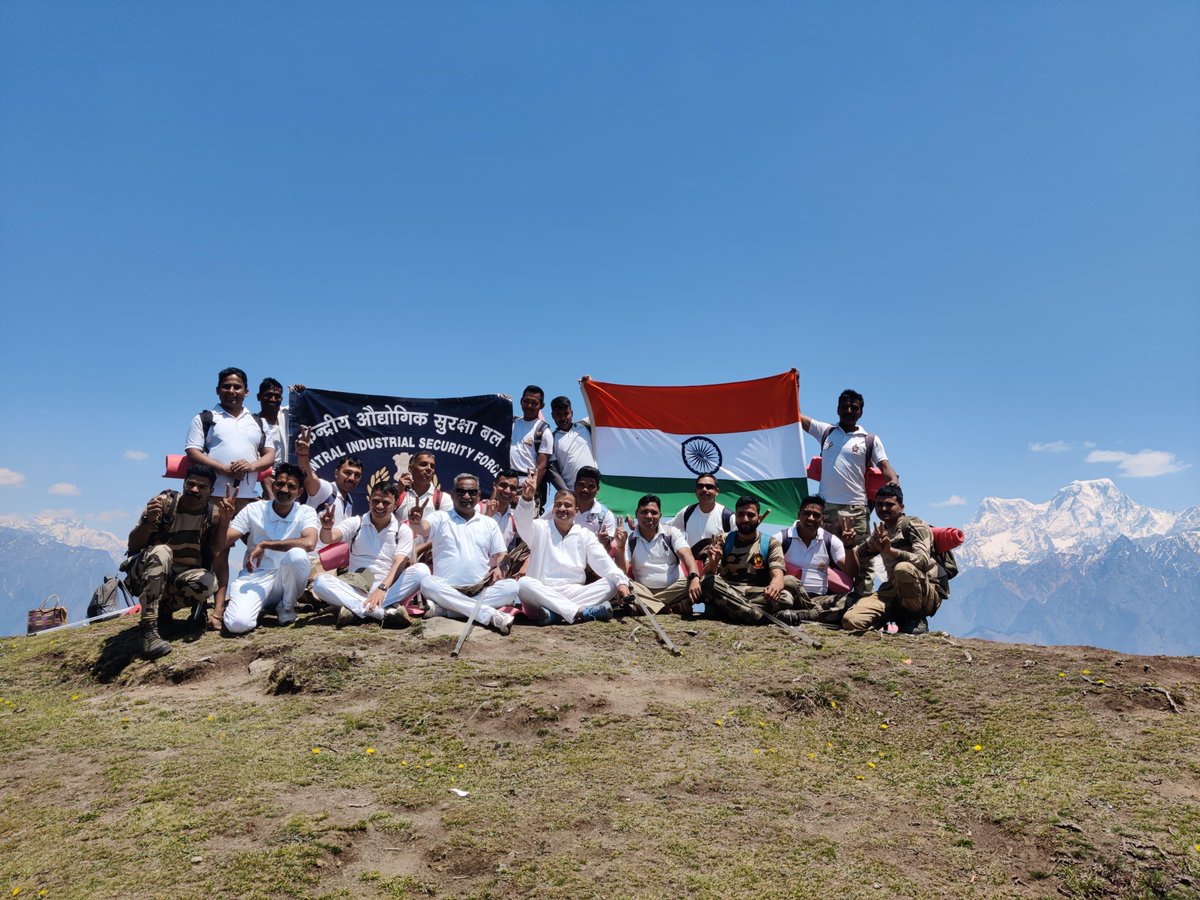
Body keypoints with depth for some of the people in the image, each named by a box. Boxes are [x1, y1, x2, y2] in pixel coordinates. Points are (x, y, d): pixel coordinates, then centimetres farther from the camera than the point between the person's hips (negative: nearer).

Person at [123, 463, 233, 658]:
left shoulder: (214, 514, -4)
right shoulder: (163, 502, -10)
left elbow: (215, 556, -14)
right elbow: (133, 546, -12)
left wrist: (224, 524, -26)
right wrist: (148, 521, -30)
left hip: (183, 577, 2)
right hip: (147, 574, -2)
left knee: (208, 582, -31)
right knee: (160, 551, -34)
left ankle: (164, 608, 0)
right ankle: (149, 628, -31)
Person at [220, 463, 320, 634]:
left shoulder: (306, 513, -4)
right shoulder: (254, 510, 0)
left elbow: (309, 543, -26)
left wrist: (264, 544, -23)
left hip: (288, 581, 0)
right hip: (255, 578, 0)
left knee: (297, 554, -34)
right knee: (237, 624, -30)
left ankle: (287, 606, -5)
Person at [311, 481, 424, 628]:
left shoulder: (403, 530, 6)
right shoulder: (355, 523, 9)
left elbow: (400, 564, -7)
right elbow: (328, 539, -8)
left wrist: (382, 588, -25)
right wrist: (326, 528, -33)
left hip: (388, 588, -1)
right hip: (356, 587, 1)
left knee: (421, 570, -27)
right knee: (320, 583, -28)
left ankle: (356, 610, -37)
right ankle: (387, 611, -40)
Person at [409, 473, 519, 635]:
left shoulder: (489, 523, 18)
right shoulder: (440, 518, 10)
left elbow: (500, 555, 14)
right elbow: (423, 528, -11)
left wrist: (499, 569, -10)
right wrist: (416, 521, -36)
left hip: (481, 591, 2)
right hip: (446, 590, -2)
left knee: (511, 586, -25)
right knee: (425, 582, -33)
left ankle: (442, 609, -29)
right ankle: (490, 614, -37)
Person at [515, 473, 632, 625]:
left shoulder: (584, 535, 13)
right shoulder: (540, 529, 8)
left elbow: (603, 561, 1)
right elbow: (523, 522, -15)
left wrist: (621, 581, -18)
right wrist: (527, 498, -36)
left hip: (574, 593, 2)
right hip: (542, 593, -2)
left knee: (610, 584, -18)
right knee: (524, 583, -33)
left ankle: (554, 613, -36)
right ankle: (582, 612, -41)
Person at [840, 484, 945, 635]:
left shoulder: (913, 525, -5)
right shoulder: (880, 532, 17)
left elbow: (923, 560, -22)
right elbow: (856, 559, 22)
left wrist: (891, 550, -37)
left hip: (928, 593, -5)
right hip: (893, 591, 5)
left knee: (903, 568, -40)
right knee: (850, 620, -19)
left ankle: (915, 618, -13)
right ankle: (902, 617, 4)